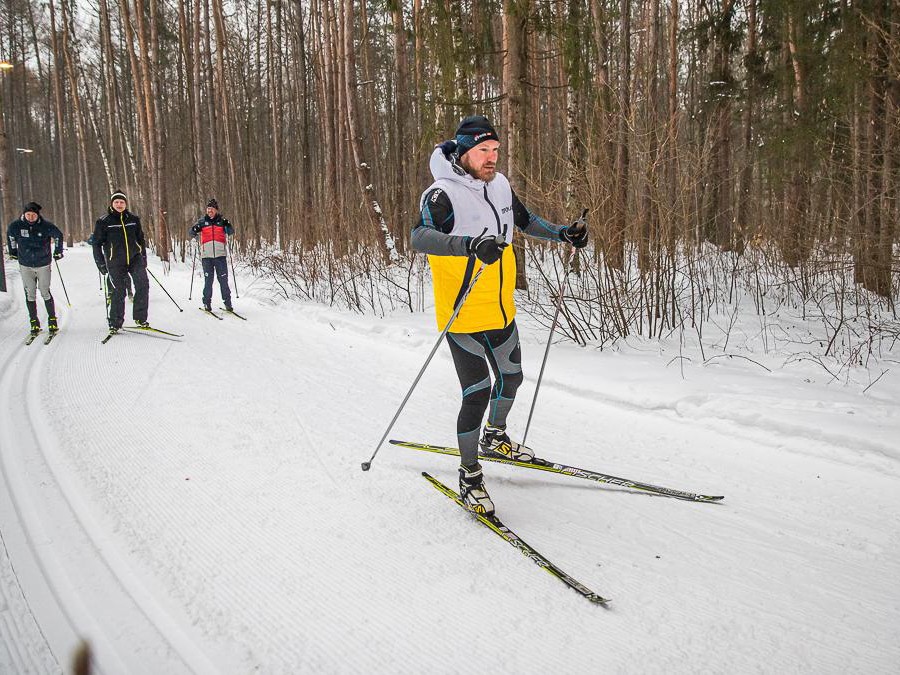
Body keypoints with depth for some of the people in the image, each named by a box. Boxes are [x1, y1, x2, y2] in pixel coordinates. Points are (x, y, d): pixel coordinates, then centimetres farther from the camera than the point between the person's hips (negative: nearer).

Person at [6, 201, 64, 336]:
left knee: (45, 292, 1)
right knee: (30, 294, 4)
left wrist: (58, 252, 11)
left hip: (43, 264, -2)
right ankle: (34, 322, 12)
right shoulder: (16, 226, -8)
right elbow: (10, 235, 14)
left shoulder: (46, 226, -13)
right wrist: (13, 251, 18)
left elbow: (58, 235, 5)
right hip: (25, 265, 2)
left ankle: (52, 320, 12)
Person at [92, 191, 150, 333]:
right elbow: (97, 244, 3)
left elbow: (140, 239, 19)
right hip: (115, 262, -2)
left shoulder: (133, 219, 8)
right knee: (118, 292, -3)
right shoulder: (103, 222, -1)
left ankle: (140, 318, -4)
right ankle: (115, 323, 10)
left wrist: (143, 257, 16)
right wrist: (101, 264, -2)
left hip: (135, 258, 2)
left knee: (143, 285, -14)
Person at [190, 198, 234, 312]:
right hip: (207, 255, 0)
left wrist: (228, 226, -20)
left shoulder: (222, 221, 8)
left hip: (220, 255, 0)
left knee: (223, 279, 1)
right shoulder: (202, 221, 8)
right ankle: (207, 303, 10)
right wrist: (195, 230, -14)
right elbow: (192, 233, 9)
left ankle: (227, 302, 7)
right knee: (208, 280, 1)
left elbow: (231, 232, 1)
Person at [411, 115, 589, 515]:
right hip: (463, 316, -8)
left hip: (501, 312, 8)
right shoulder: (443, 194, -19)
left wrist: (562, 234, 9)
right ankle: (469, 475, 13)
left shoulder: (499, 185, 5)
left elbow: (524, 220, 23)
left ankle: (495, 438, 50)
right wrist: (469, 245, -52)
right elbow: (420, 237, -37)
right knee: (477, 393, -8)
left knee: (511, 377, 23)